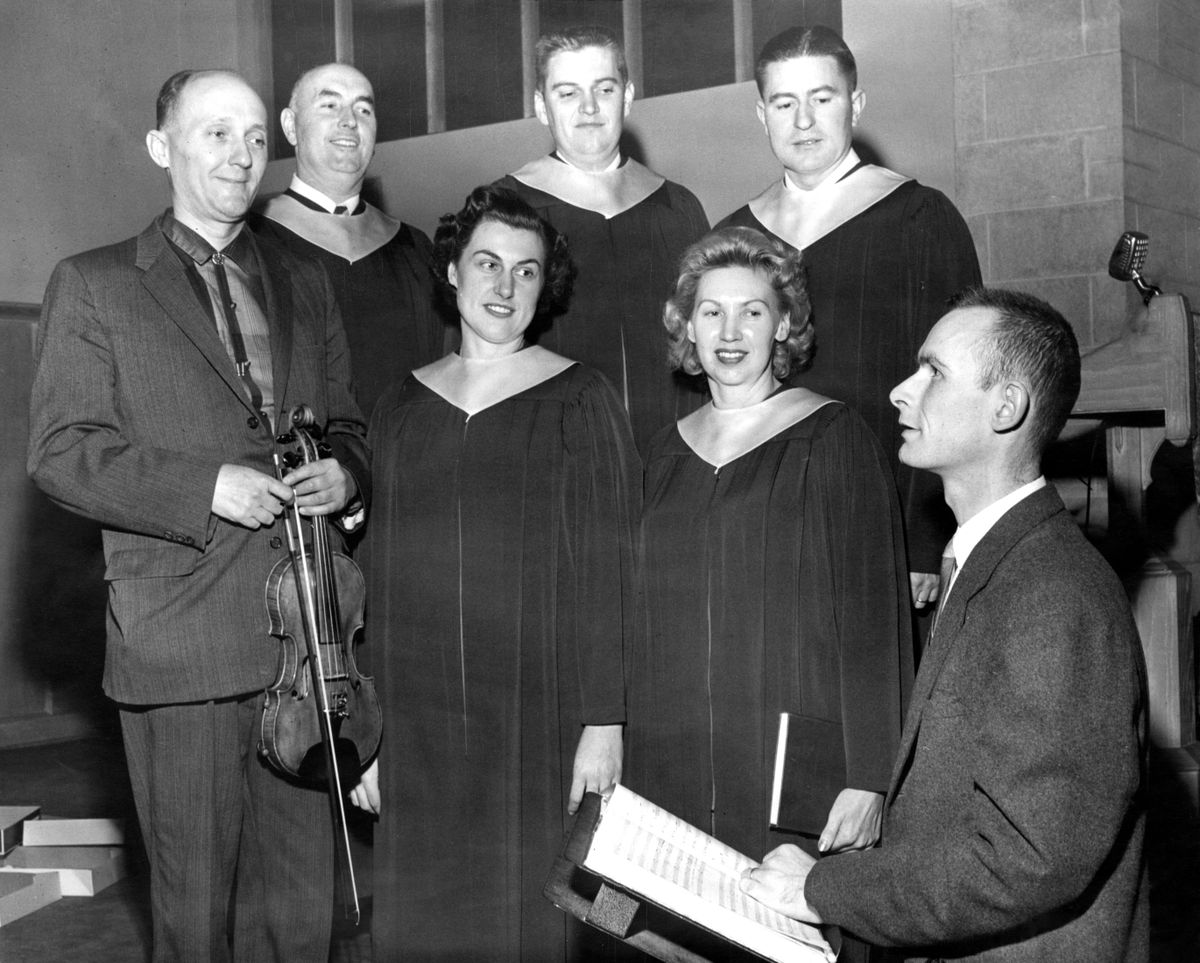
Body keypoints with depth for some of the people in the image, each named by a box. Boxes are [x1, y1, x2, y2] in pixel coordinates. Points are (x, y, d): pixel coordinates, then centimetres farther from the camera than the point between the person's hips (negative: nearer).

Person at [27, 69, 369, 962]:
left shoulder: (307, 286, 17)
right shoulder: (93, 285, 4)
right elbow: (60, 450, -4)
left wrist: (344, 473, -3)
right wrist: (205, 488, -16)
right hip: (181, 647, -3)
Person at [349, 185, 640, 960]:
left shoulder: (579, 401, -1)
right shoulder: (401, 409, 10)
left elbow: (608, 573, -6)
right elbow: (376, 577, 10)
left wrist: (604, 722, -12)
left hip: (539, 722, -3)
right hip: (418, 731, 3)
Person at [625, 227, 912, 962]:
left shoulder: (834, 440, -4)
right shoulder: (669, 453, 11)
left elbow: (873, 618, -9)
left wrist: (870, 780, -14)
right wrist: (614, 750, 14)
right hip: (669, 771, 5)